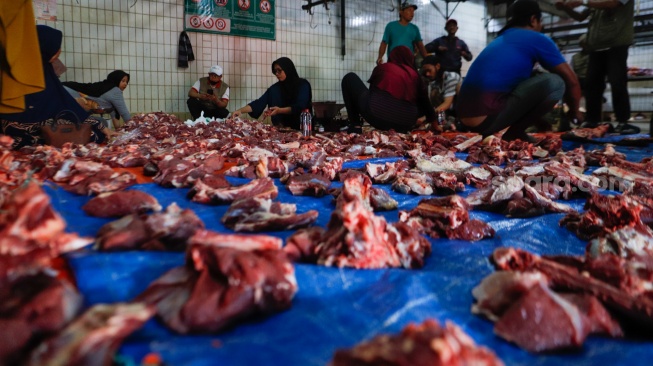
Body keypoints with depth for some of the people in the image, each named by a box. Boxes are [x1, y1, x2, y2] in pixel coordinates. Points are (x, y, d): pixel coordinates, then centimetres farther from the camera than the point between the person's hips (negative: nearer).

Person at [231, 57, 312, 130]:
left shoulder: (303, 85, -1)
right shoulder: (275, 88, 9)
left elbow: (299, 107, -13)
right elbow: (259, 103, 3)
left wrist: (279, 110, -26)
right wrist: (241, 110, -10)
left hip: (301, 127, -3)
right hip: (281, 128, 3)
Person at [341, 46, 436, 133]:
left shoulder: (381, 68, 17)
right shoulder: (415, 75, 18)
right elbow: (425, 102, 25)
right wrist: (432, 120, 43)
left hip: (377, 117, -2)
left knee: (350, 78, 19)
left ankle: (354, 124, 12)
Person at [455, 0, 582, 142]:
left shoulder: (500, 39, 27)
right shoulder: (537, 39, 4)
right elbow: (571, 80, 8)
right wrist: (574, 111, 27)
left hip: (466, 117, 9)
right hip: (486, 118, -9)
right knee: (555, 82, -6)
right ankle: (514, 133, 2)